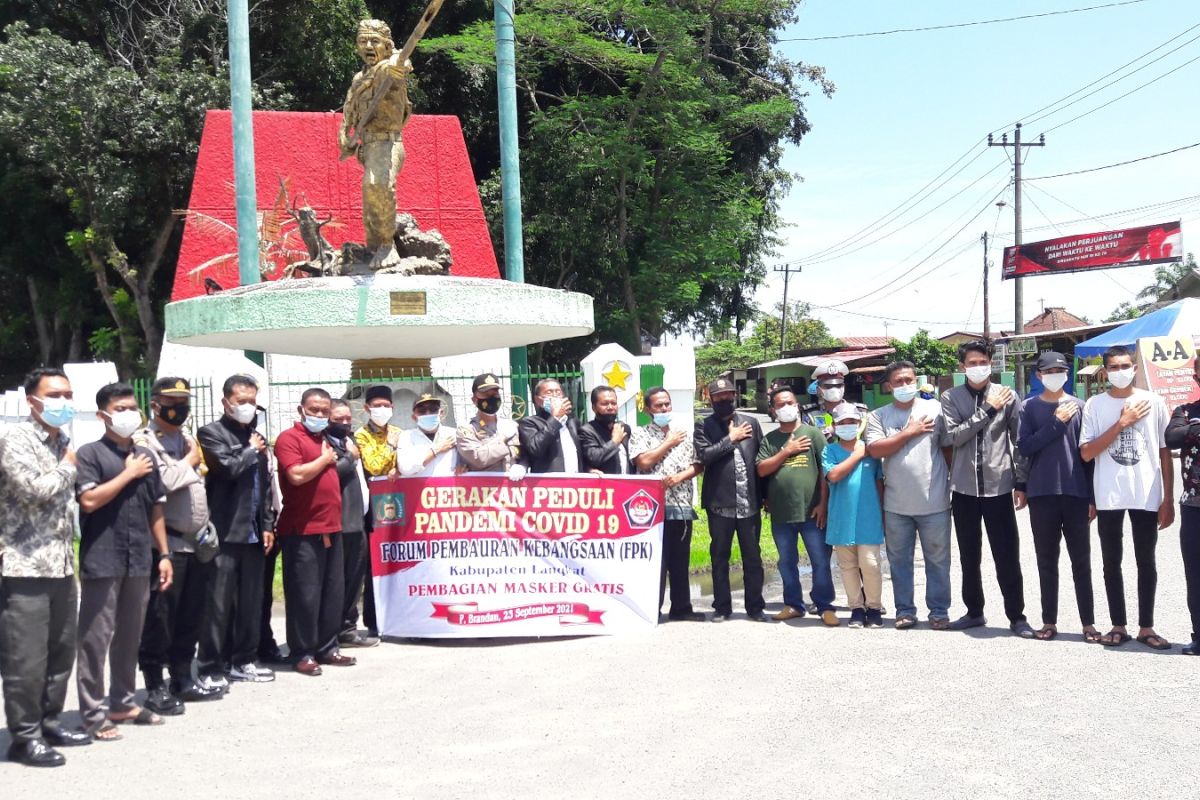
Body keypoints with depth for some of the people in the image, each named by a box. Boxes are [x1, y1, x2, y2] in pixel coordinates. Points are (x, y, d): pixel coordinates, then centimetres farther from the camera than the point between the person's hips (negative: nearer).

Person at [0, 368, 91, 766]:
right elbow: (33, 489, -21)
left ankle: (48, 723, 25)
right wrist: (67, 467, -6)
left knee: (61, 652, 13)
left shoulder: (63, 441, 15)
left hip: (62, 566, 8)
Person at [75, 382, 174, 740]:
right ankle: (92, 712, 5)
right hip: (102, 560, -6)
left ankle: (122, 703, 24)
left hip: (139, 560, 6)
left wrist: (163, 554, 12)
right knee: (96, 638, -1)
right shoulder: (90, 453, -5)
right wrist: (128, 474, -11)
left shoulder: (145, 455, 13)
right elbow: (89, 500, -17)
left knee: (130, 636, 13)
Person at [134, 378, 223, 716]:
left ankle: (183, 680, 23)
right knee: (159, 618, -2)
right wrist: (189, 461, -4)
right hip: (166, 543, -8)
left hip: (197, 541, 8)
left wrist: (206, 528, 13)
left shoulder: (187, 439, 17)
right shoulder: (144, 441, -8)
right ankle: (155, 687, 6)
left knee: (191, 617, 13)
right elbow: (166, 480, -22)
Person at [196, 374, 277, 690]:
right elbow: (228, 467, -19)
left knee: (252, 602, 10)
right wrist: (251, 451, -2)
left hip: (254, 533, 6)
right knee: (219, 604, -4)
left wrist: (267, 525, 11)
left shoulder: (257, 438, 18)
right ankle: (211, 668, 2)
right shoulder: (211, 433, -3)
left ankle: (244, 660, 20)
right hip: (225, 532, -6)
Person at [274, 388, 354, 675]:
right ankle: (302, 653, 5)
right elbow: (296, 475, -22)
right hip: (302, 530, -8)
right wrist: (325, 459, -9)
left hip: (331, 527, 8)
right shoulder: (289, 438, -7)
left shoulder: (324, 440, 19)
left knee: (333, 592, 11)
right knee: (305, 594, -4)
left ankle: (327, 647, 20)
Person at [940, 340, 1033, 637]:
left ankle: (1016, 616, 12)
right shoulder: (951, 398, 1)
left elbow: (1020, 442, 2)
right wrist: (987, 410, -15)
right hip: (964, 489, 2)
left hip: (999, 488, -1)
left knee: (1007, 557, 1)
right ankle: (974, 612, 25)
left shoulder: (1006, 396, -1)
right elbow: (950, 437, -12)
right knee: (969, 557, 12)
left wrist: (1021, 483, -2)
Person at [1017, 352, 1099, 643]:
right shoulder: (1029, 407, 3)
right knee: (1047, 561, 7)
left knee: (1081, 561, 4)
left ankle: (1088, 622, 11)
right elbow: (1024, 447, -6)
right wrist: (1056, 423, -13)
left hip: (1076, 493, 0)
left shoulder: (1078, 406, 3)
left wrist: (1092, 496, 2)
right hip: (1042, 494, 0)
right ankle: (1049, 621, 14)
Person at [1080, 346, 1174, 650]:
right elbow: (1086, 453, -7)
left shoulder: (1153, 402, 1)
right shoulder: (1094, 405, 0)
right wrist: (1122, 422, -12)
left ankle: (1146, 627, 15)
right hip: (1109, 497, 0)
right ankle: (1118, 625, 17)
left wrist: (1168, 499, 0)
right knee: (1111, 563, 6)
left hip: (1147, 496, 0)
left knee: (1146, 562, 6)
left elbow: (1165, 453, 3)